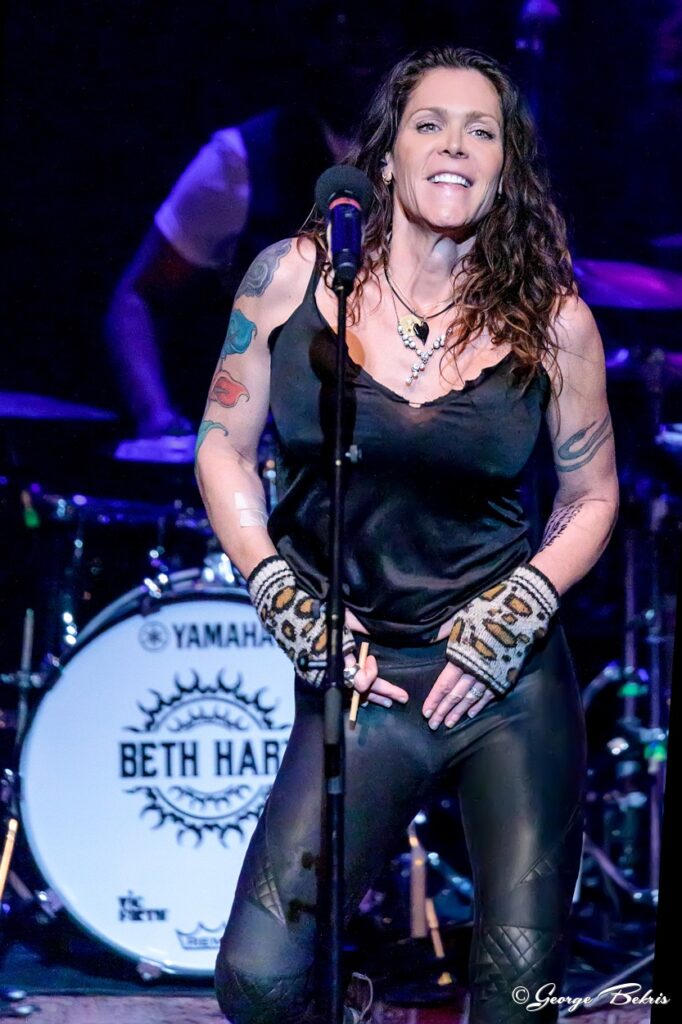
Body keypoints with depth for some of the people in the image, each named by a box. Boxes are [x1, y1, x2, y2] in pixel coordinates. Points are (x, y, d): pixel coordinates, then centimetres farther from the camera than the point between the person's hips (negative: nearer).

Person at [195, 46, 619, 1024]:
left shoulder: (550, 319, -1)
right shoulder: (293, 277, -2)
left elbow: (592, 497, 10)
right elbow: (223, 447, 6)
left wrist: (511, 615, -5)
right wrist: (289, 606, -4)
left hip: (517, 684, 1)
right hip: (364, 680, -1)